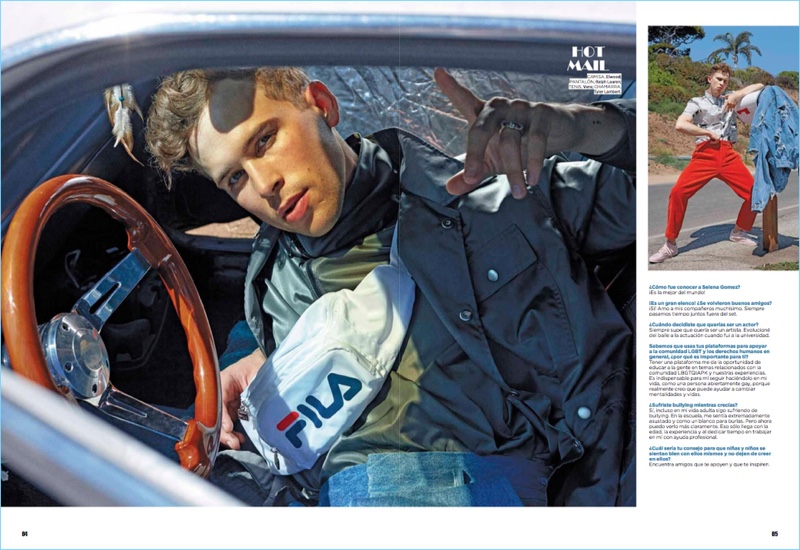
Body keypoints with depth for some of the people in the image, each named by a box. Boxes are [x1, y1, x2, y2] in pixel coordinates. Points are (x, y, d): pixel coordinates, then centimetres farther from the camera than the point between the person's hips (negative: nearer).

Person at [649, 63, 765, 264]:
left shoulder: (729, 99, 22)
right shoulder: (697, 102, 11)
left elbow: (759, 86, 16)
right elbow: (680, 125, -7)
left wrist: (738, 95, -1)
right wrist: (710, 133, -5)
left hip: (728, 154, 4)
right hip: (705, 154, -3)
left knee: (754, 192, -5)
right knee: (678, 192, -22)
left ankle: (739, 232, 21)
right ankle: (670, 244, -13)